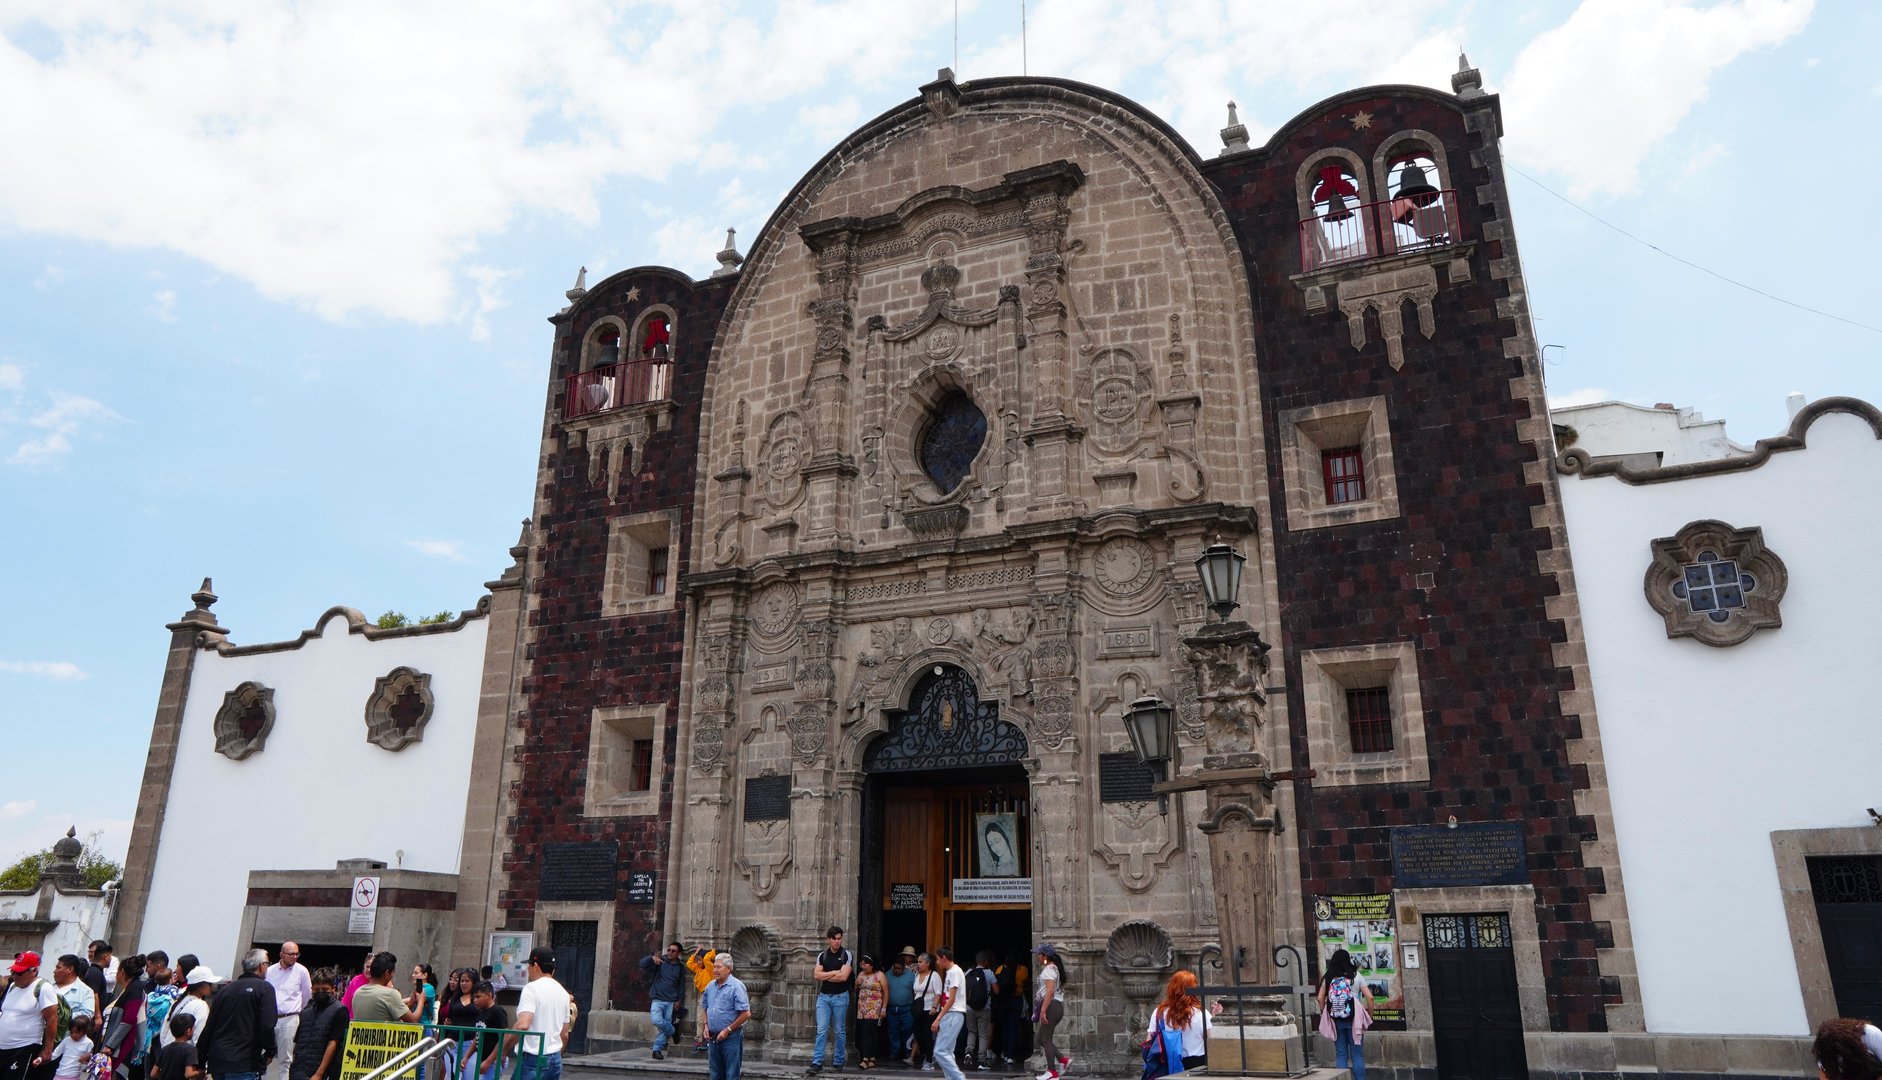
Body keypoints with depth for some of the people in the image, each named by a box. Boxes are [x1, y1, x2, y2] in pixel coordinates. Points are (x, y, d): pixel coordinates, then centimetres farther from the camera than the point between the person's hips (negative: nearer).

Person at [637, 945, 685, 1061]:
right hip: (657, 999, -2)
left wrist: (678, 1000, 5)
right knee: (657, 1020, -22)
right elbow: (642, 964, -7)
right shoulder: (660, 962, 2)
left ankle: (657, 1049, 10)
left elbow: (681, 985, 13)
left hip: (671, 1002, 2)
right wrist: (652, 958, -24)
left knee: (663, 1028, -1)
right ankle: (673, 1032, 5)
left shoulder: (681, 968, 8)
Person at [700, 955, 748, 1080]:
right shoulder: (710, 986, 7)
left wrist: (728, 1030, -16)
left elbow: (746, 1014, -18)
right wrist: (706, 1026, 3)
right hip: (713, 1038, 7)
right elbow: (704, 1008, 19)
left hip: (731, 1037, -7)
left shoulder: (736, 986, -14)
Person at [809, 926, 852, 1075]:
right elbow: (816, 975, -5)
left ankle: (838, 1062, 15)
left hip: (840, 997, -2)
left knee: (840, 1031, 5)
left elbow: (843, 976, -15)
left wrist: (825, 976, -7)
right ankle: (817, 1063, -6)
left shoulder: (846, 955, -4)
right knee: (821, 1029, -5)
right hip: (823, 996, 2)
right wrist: (834, 972, -11)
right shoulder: (822, 955, 6)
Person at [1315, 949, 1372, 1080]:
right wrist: (1370, 1016, 6)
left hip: (1336, 1020, 2)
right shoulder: (1355, 976, 1)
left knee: (1341, 1055, 7)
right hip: (1353, 1019, -1)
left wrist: (1325, 1014, 11)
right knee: (1357, 1054, 5)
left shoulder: (1328, 978, 5)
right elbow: (1369, 997, -4)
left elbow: (1320, 998, 1)